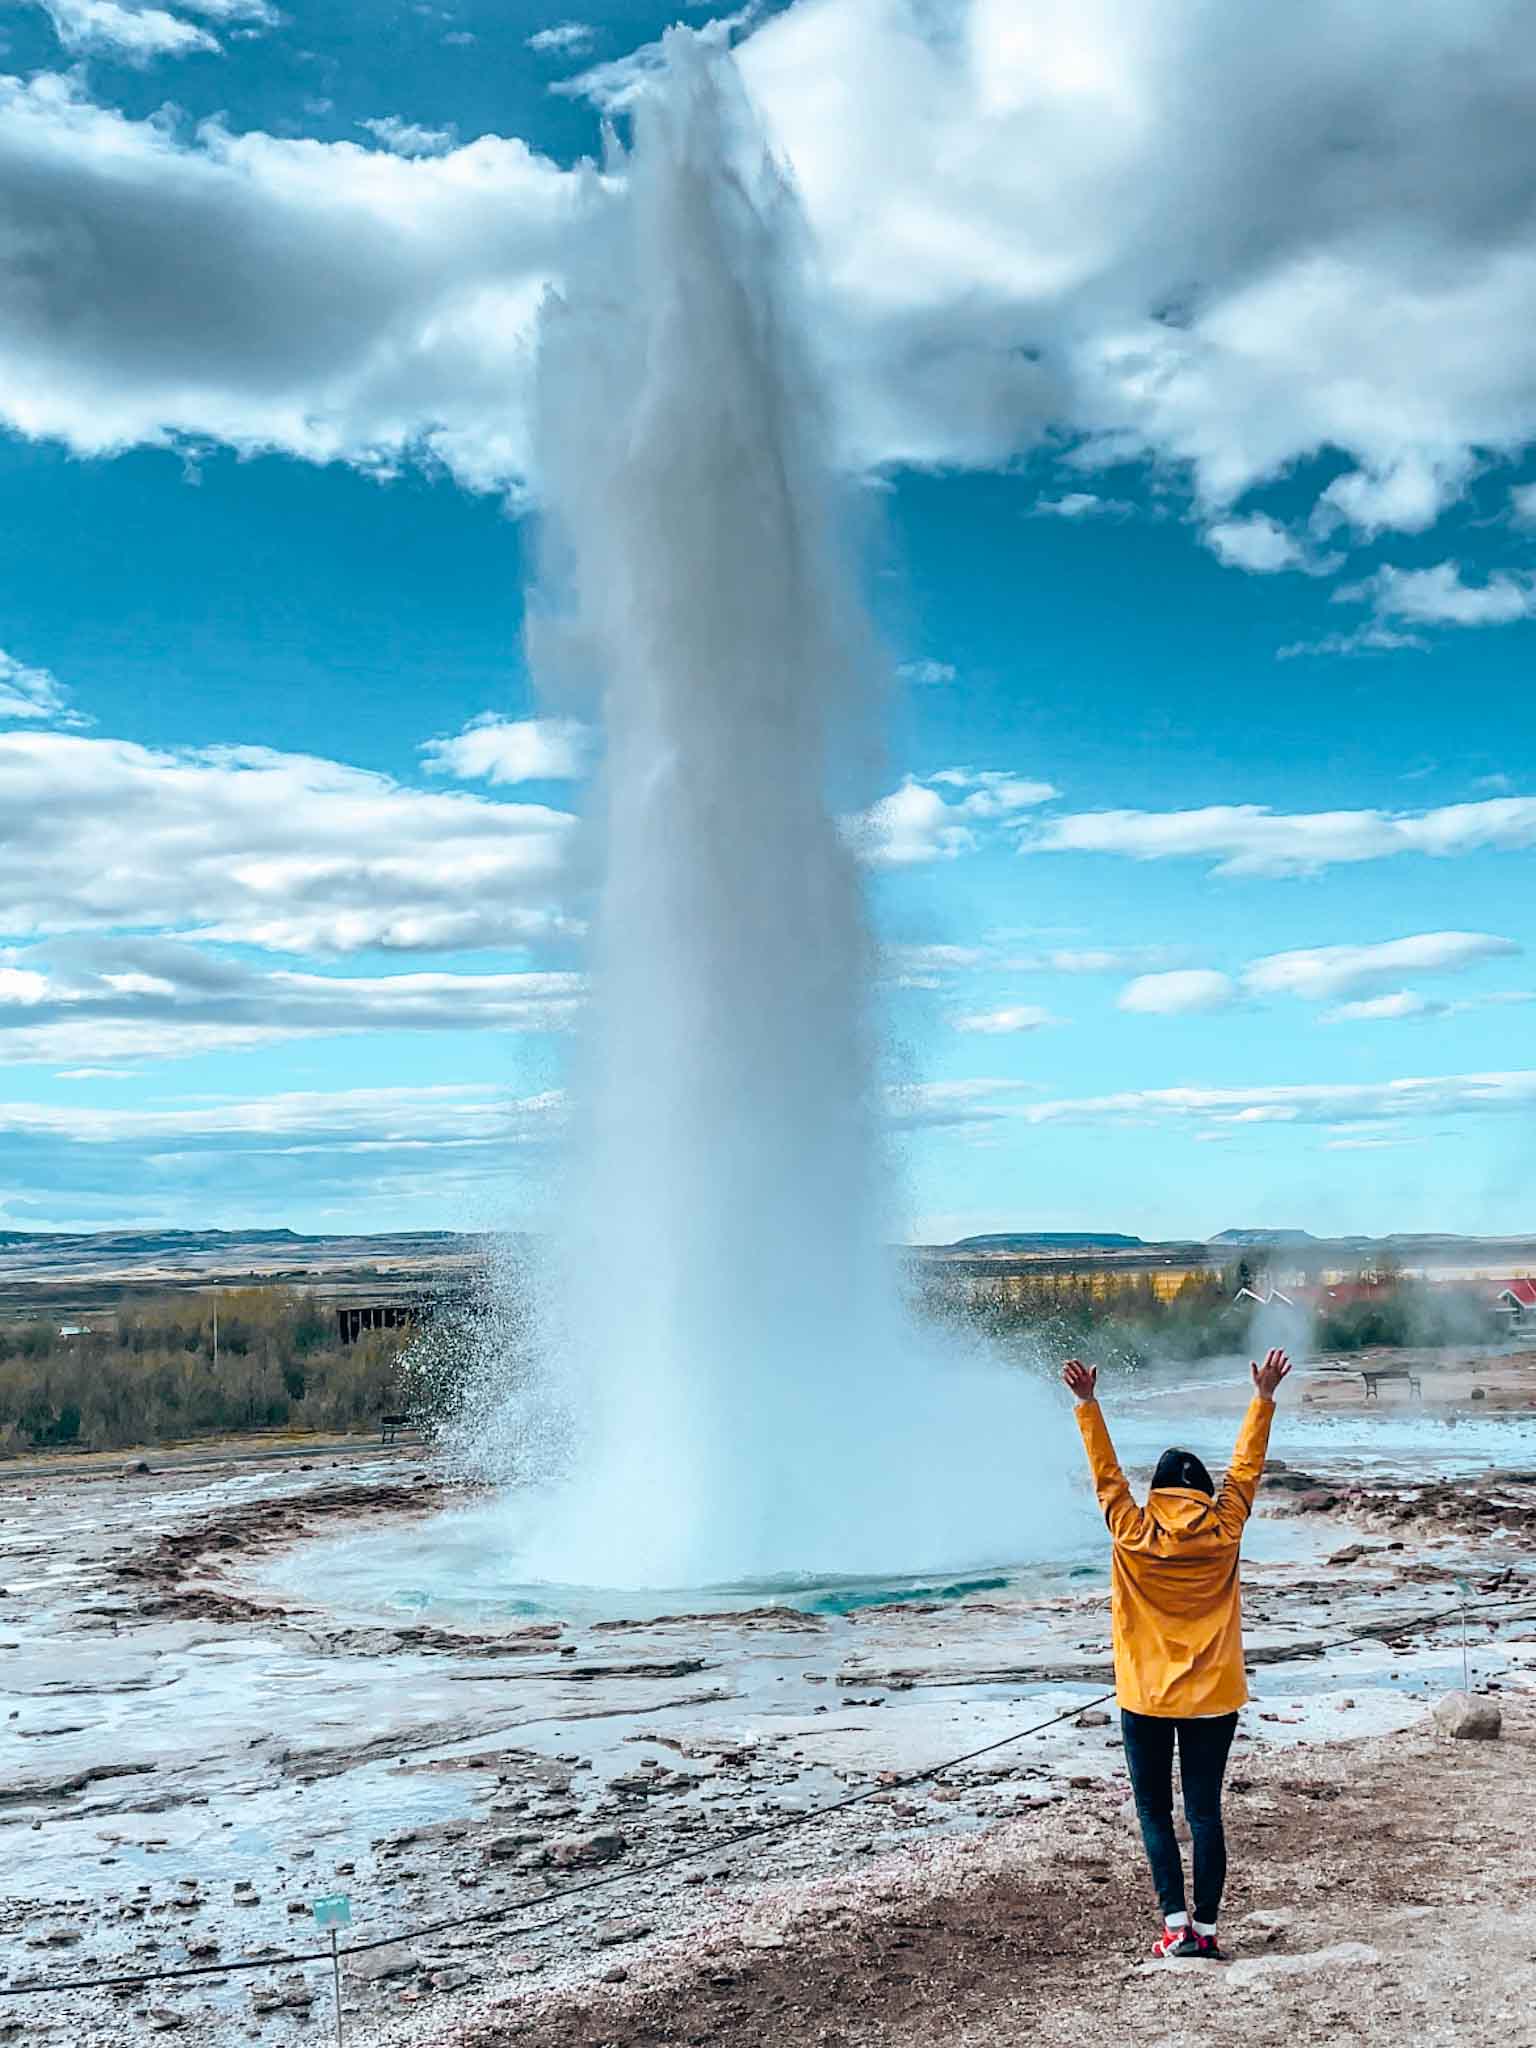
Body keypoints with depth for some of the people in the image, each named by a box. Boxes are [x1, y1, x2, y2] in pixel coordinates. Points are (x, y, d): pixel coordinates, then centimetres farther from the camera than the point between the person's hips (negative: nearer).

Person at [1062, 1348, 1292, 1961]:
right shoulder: (1223, 1532, -5)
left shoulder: (1133, 1535, -10)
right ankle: (1206, 1927, 9)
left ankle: (1176, 1923, 2)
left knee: (1154, 1811, 8)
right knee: (1205, 1811, 8)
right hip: (1213, 1698, 2)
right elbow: (1246, 1467, 4)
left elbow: (1106, 1472, -3)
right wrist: (1264, 1398, 11)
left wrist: (1087, 1402, 1)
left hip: (1145, 1697, -2)